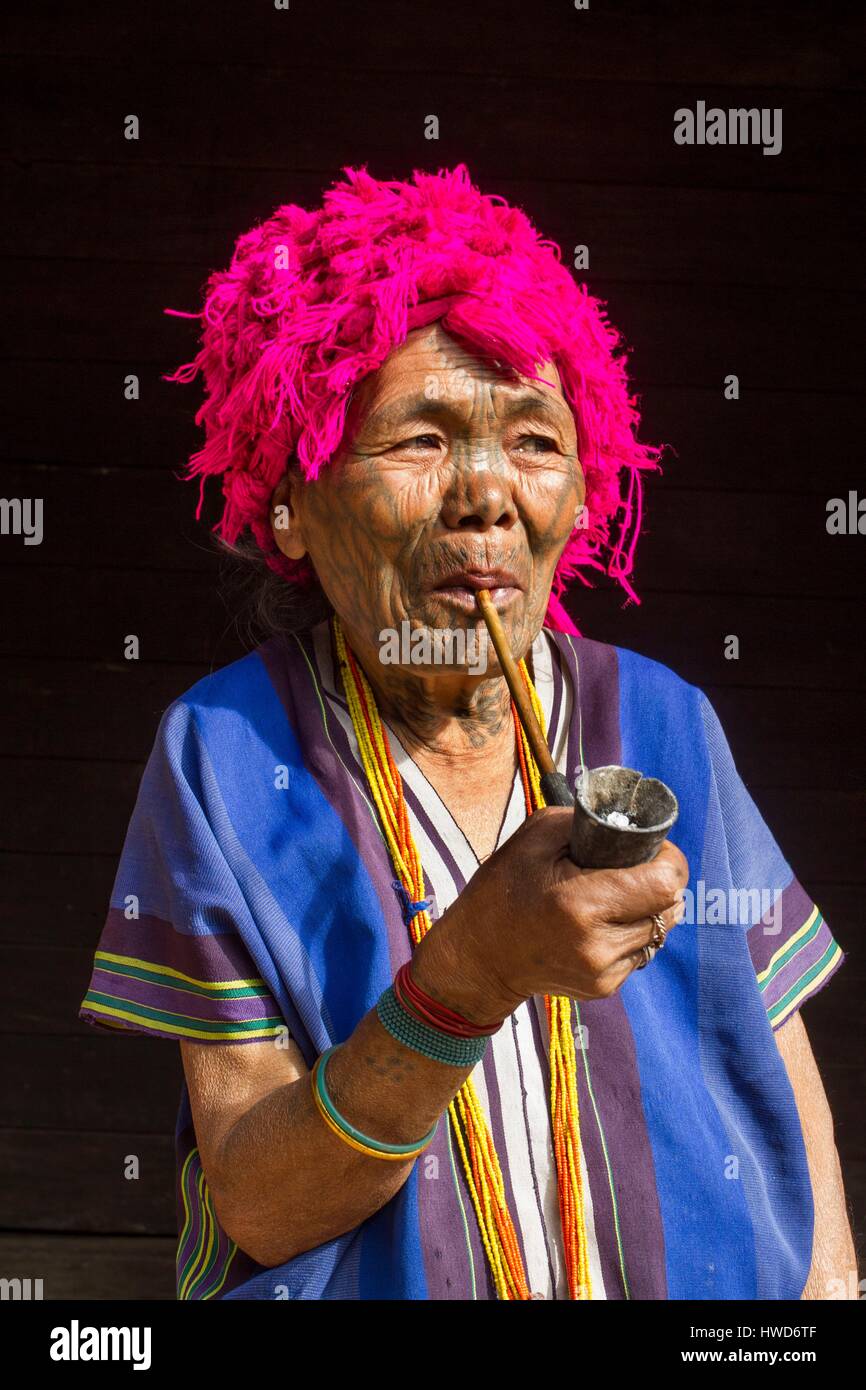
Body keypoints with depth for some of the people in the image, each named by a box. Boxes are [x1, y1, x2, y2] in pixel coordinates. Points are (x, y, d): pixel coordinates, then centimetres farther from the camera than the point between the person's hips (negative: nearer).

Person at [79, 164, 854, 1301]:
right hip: (359, 1285, -2)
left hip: (700, 1277, 3)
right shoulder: (225, 752, -7)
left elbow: (784, 1075, 5)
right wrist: (468, 977, -24)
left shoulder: (661, 726, -1)